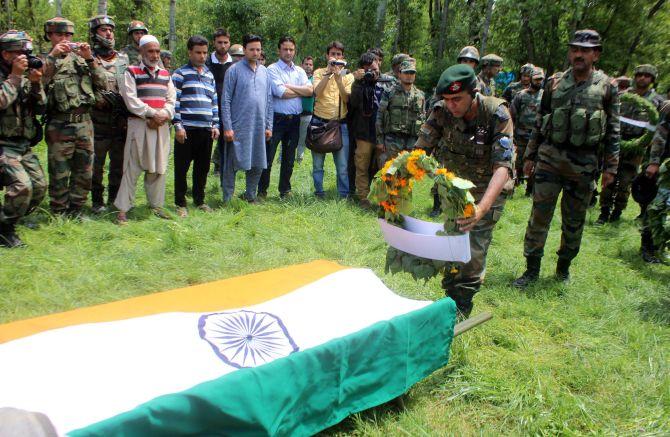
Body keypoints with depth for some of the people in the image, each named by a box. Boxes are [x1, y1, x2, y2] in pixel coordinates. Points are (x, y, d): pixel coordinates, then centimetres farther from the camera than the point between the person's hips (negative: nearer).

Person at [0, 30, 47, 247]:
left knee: (39, 186, 6)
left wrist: (36, 83, -6)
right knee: (22, 185, -22)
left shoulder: (25, 77, 11)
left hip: (24, 146, 7)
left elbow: (40, 108, 9)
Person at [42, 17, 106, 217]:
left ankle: (75, 213, 24)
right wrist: (52, 56, -17)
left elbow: (102, 84, 6)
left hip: (84, 123, 4)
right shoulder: (45, 60, 6)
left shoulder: (81, 58, 14)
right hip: (60, 125, -4)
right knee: (59, 176, 2)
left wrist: (90, 59, -4)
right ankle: (59, 215, 14)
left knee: (84, 174, 10)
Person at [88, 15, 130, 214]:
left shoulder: (123, 59, 13)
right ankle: (97, 201, 14)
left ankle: (115, 199, 23)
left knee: (119, 163, 11)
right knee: (96, 164, 3)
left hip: (121, 122, 4)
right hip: (99, 123, -4)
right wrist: (101, 98, -20)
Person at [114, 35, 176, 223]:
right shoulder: (131, 72, 1)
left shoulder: (165, 74, 16)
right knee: (132, 167, -5)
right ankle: (123, 208, 0)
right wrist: (152, 114, -14)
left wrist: (164, 115, -9)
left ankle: (156, 204, 19)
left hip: (161, 126, 5)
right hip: (139, 125, -5)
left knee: (158, 167, 8)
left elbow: (171, 100, 10)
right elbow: (131, 100, -9)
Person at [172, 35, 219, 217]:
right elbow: (174, 101, -6)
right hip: (187, 129, -5)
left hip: (206, 130, 5)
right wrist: (178, 125, -12)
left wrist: (215, 125, 11)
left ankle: (199, 200, 23)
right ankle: (180, 204, 9)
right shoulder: (180, 73, -1)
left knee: (203, 167, 11)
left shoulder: (209, 75, 17)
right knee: (182, 167, 1)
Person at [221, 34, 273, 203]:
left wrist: (268, 126, 10)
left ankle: (250, 197, 25)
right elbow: (226, 101, -6)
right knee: (232, 165, -1)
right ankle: (227, 199, 9)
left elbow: (269, 100, 15)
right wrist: (227, 127, -12)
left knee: (257, 165, 11)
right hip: (238, 127, -5)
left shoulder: (264, 71, 12)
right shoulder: (234, 70, -4)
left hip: (259, 127, 5)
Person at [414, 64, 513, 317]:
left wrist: (482, 207, -53)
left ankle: (462, 307, 14)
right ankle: (451, 297, 29)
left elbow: (502, 166, -38)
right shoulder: (442, 111, -19)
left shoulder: (496, 114, -29)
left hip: (487, 189, -3)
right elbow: (420, 150, -19)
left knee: (475, 250, -5)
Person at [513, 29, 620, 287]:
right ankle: (532, 269, 9)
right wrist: (530, 156, 10)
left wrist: (611, 167, 1)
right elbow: (540, 123, 12)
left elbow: (613, 130, 4)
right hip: (550, 157, 1)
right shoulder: (555, 84, 6)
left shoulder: (607, 87, 1)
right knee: (539, 215, -1)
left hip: (584, 162, -1)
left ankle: (564, 266, 27)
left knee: (574, 221, 10)